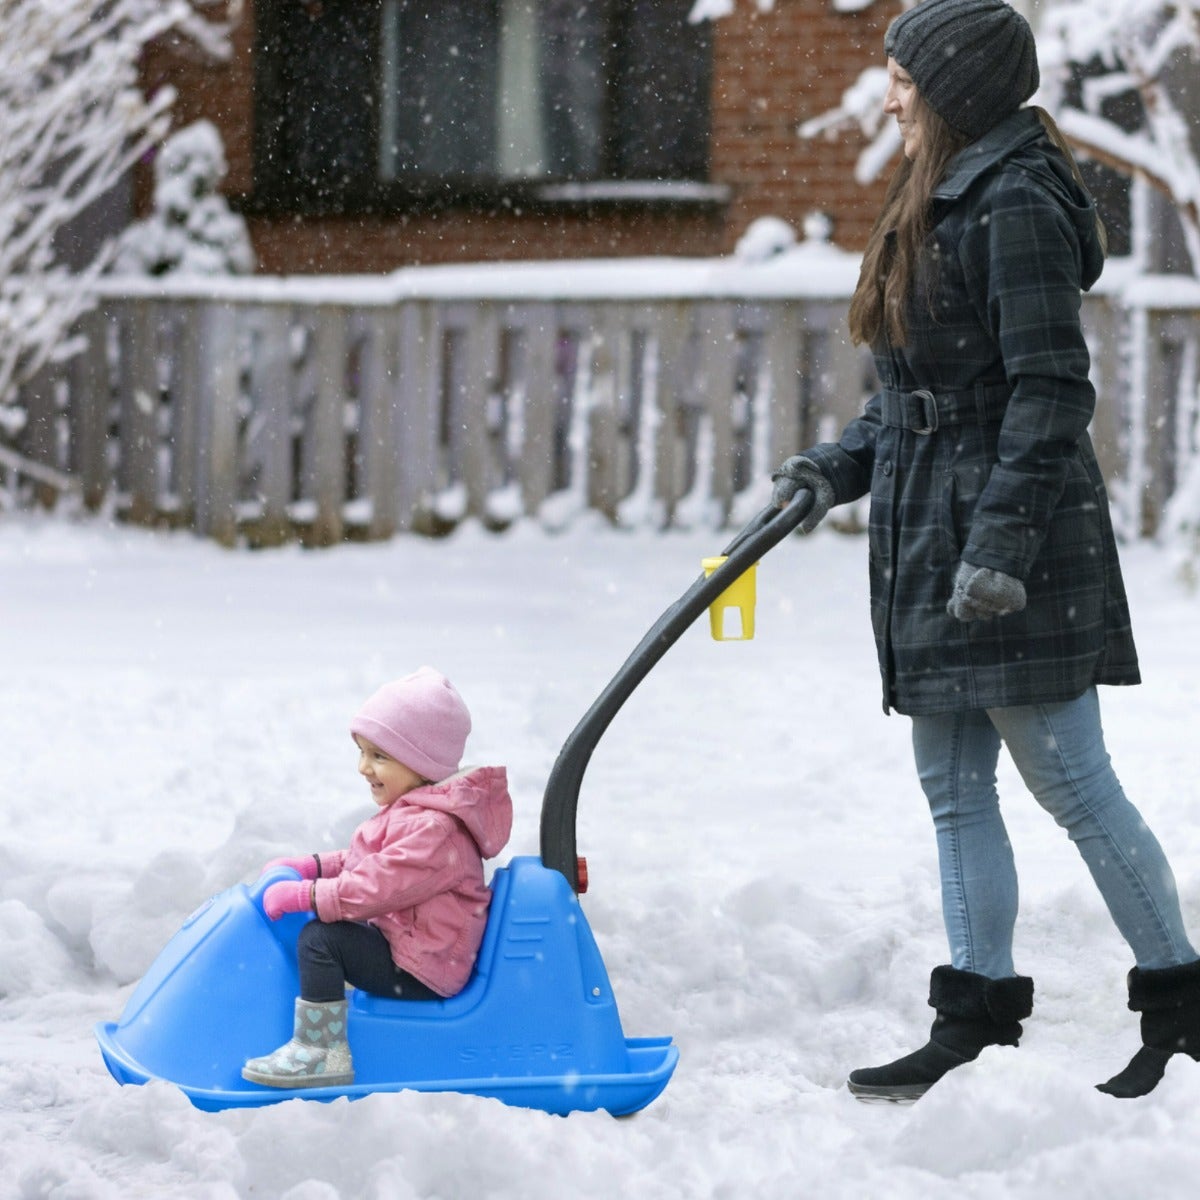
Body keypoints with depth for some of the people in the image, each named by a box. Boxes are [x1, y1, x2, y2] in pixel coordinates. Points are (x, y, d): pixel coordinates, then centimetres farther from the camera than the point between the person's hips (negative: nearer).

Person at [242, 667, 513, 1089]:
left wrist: (303, 895, -24)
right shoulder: (412, 811, 12)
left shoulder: (430, 829, -24)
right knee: (334, 927, 28)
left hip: (421, 971, -12)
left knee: (319, 938, -21)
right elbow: (367, 863, 22)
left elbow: (376, 888, -30)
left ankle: (321, 1052, -19)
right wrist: (311, 866, 11)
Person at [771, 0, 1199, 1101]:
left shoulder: (1017, 205, -15)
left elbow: (1050, 392, -20)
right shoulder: (941, 203, 15)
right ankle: (977, 1021, 15)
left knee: (1071, 783, -3)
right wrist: (841, 466, 11)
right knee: (954, 792, 10)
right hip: (933, 540, 10)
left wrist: (1002, 539, -24)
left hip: (1013, 554, -10)